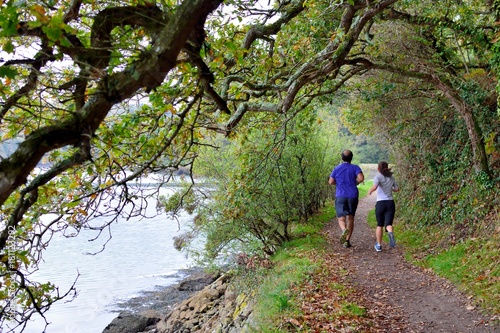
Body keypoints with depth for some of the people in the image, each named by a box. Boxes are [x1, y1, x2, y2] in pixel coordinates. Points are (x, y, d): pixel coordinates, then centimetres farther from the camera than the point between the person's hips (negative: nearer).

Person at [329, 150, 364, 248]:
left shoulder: (337, 168, 4)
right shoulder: (355, 167, 1)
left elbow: (331, 182, 2)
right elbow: (361, 178, -15)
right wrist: (355, 183, 4)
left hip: (340, 196, 0)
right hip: (353, 196, 1)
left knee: (341, 218, -1)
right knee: (350, 218, 12)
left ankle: (344, 230, -35)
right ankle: (347, 241, 9)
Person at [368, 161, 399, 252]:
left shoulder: (378, 176, -3)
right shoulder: (391, 177, 11)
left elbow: (374, 187, -21)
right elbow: (397, 189, 20)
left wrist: (370, 191, -1)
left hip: (380, 203, -2)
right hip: (390, 203, 2)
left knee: (379, 225, 13)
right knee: (388, 224, -1)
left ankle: (379, 245, 17)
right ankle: (391, 233, -36)